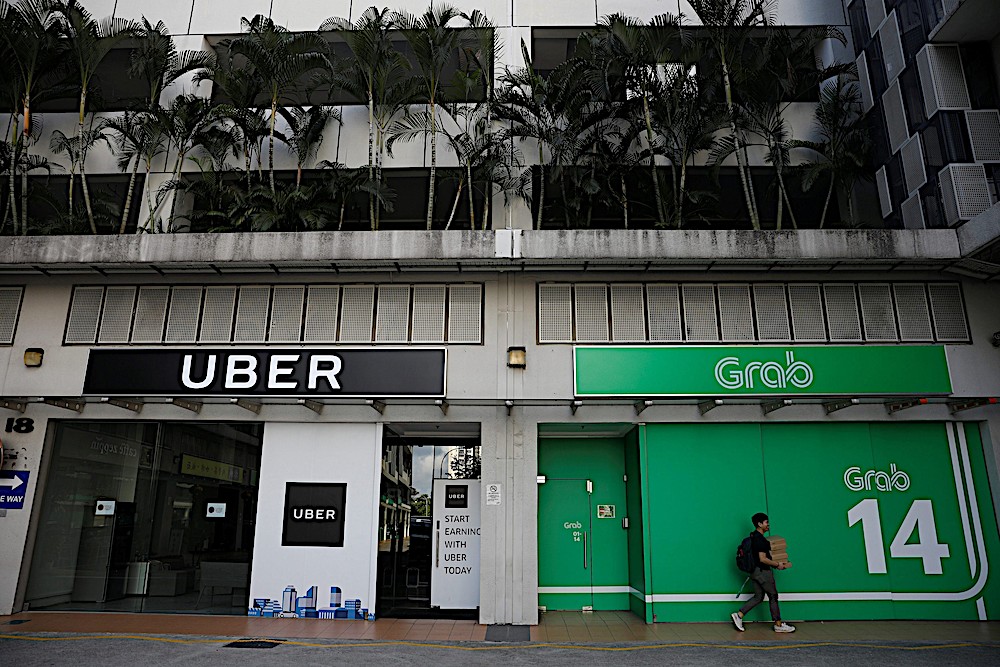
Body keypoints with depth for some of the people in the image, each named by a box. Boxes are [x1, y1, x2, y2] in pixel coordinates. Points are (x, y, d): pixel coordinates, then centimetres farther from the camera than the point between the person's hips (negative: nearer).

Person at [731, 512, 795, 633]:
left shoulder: (753, 536, 12)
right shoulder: (760, 539, -19)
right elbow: (763, 559, -23)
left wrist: (776, 564, 22)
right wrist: (777, 564, -11)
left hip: (755, 571, 9)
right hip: (763, 571, -9)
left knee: (758, 597, 13)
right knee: (773, 596, 4)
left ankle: (739, 615, 6)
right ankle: (778, 625, 14)